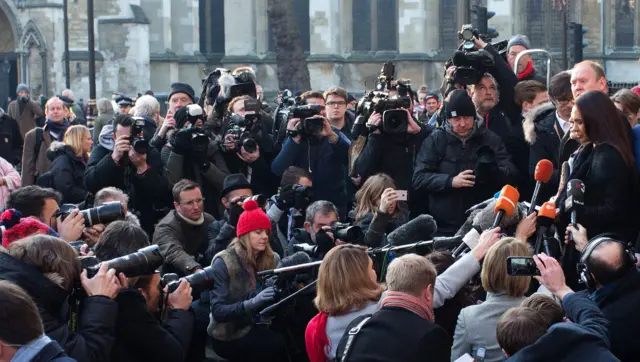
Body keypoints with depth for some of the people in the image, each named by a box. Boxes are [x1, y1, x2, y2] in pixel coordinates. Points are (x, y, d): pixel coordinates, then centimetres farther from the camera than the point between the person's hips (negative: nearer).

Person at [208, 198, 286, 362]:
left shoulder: (272, 259, 6)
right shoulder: (224, 262, -10)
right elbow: (218, 311, -17)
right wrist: (253, 302, -30)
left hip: (259, 328, 5)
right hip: (230, 336, -5)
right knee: (284, 344, -27)